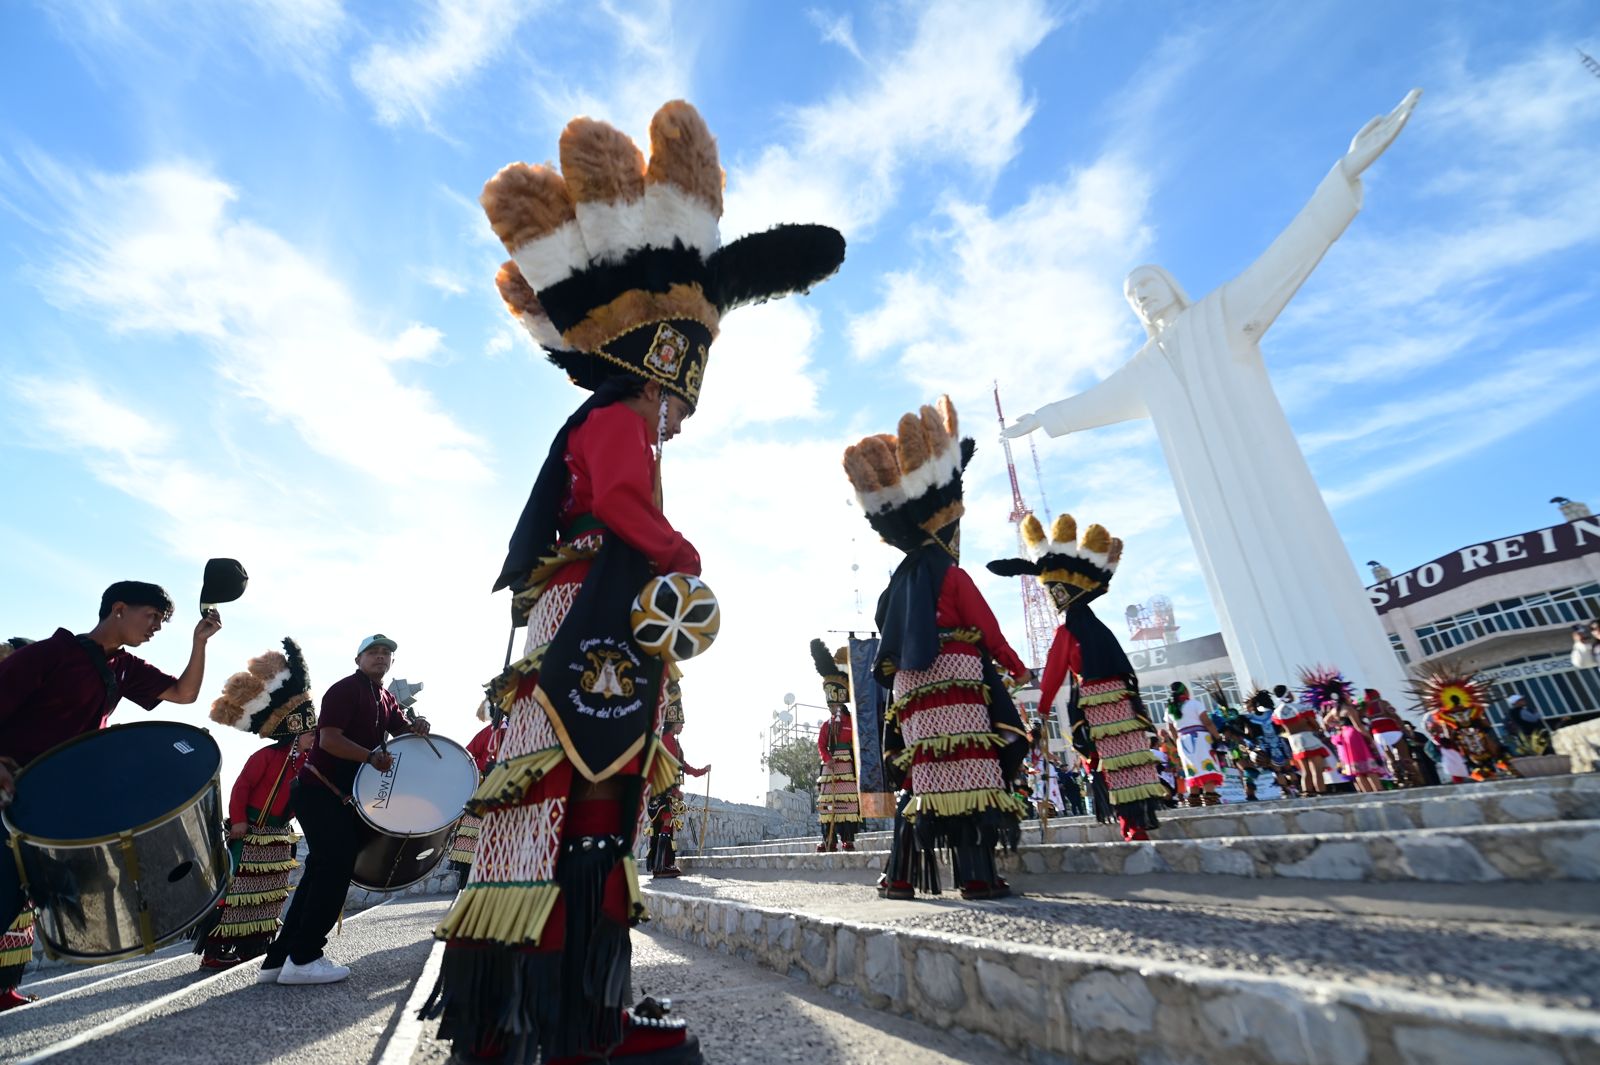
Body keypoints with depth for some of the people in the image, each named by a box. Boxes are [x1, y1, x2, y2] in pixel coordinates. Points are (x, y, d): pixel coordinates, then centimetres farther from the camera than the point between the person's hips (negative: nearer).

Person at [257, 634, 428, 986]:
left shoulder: (386, 700, 14)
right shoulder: (345, 689, -13)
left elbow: (403, 732, 8)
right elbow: (329, 739, -22)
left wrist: (418, 726, -14)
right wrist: (371, 756, -32)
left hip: (342, 796, 9)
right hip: (318, 790, -9)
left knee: (325, 869, 11)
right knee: (336, 865, -11)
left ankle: (278, 959, 20)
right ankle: (302, 960, -2)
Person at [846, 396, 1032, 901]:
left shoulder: (900, 582, 15)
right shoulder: (953, 576, -4)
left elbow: (889, 641, 16)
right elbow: (989, 632, -1)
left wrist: (894, 677, 23)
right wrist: (1018, 668, 12)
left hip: (911, 690, 7)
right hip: (955, 688, -7)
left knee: (924, 777, 10)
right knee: (967, 772, -6)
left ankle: (900, 874, 12)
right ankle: (977, 873, -5)